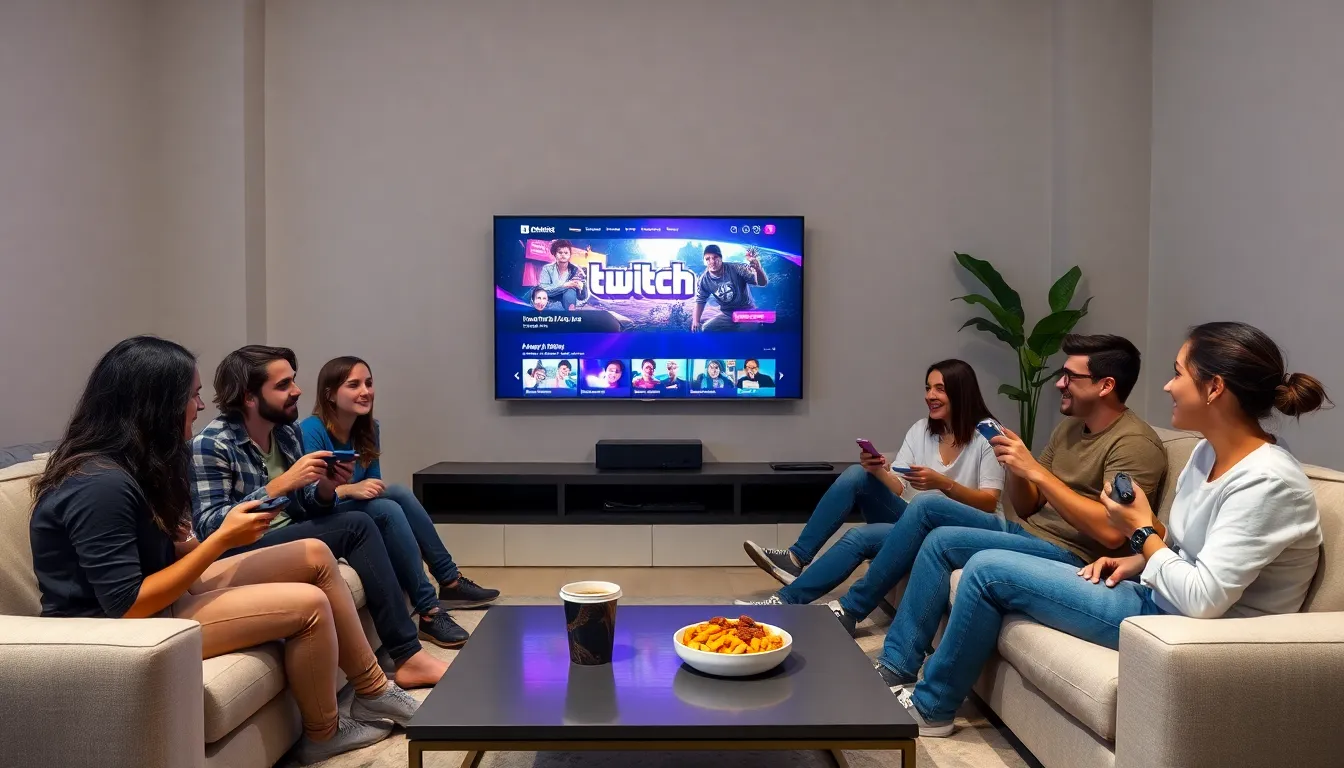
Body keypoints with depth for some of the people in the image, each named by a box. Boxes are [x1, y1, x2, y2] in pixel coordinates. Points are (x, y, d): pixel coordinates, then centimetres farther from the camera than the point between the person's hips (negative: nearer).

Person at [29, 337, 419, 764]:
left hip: (155, 595, 10)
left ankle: (374, 691, 9)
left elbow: (159, 552, 7)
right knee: (310, 604, -19)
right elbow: (128, 607, -26)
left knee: (314, 555, 1)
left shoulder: (127, 462, 6)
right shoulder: (102, 485, -26)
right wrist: (221, 539, -22)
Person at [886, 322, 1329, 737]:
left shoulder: (1267, 482, -24)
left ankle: (930, 707, 9)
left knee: (988, 571, -10)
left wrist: (1141, 531, -15)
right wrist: (1136, 562, 0)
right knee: (986, 566, 4)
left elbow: (1203, 599, -28)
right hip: (1162, 598, 9)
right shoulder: (1207, 453, 5)